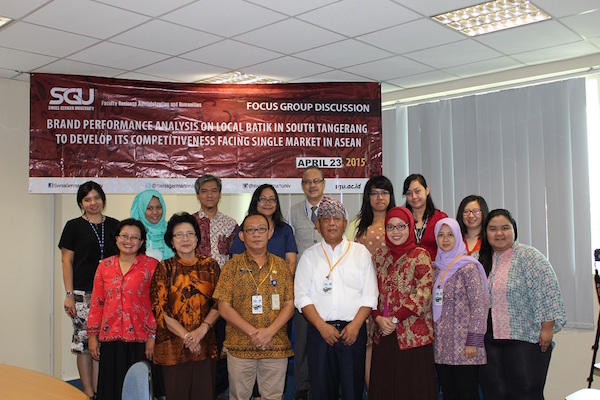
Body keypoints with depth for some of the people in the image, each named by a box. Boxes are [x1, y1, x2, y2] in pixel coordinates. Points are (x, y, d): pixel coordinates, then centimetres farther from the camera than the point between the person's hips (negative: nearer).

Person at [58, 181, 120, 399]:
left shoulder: (114, 225, 11)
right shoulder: (74, 226, 3)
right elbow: (66, 261, 1)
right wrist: (69, 294, -5)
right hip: (83, 293, -2)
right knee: (84, 341, -2)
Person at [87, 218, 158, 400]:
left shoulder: (151, 265, -2)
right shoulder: (105, 266, 9)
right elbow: (96, 302, 12)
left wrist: (152, 336, -8)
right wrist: (93, 335, 8)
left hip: (139, 339, -3)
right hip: (110, 339, 3)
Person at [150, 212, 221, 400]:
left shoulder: (210, 266, 7)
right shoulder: (164, 268, 3)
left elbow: (219, 303, 3)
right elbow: (159, 309, -4)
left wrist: (202, 330, -12)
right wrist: (186, 336, -12)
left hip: (205, 345, 2)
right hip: (173, 345, -1)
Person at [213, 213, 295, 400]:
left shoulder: (281, 265, 6)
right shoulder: (232, 265, 1)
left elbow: (289, 305, 2)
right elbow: (224, 307, -5)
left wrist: (269, 332, -13)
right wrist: (253, 333, -13)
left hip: (276, 347, 1)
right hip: (240, 347, -1)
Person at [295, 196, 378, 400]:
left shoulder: (361, 252, 8)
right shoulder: (310, 255, 10)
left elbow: (369, 295, 2)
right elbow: (302, 296, 2)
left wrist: (355, 325, -10)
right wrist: (322, 326, -10)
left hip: (353, 331, 0)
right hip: (319, 330, 1)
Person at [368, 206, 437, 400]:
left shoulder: (420, 256, -4)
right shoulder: (380, 255, 10)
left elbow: (423, 294, -12)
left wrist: (395, 319, -13)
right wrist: (378, 318, -6)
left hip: (414, 335, -4)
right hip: (384, 334, 5)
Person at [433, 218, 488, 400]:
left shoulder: (468, 267, -7)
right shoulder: (437, 267, 12)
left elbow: (479, 306, -11)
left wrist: (473, 342, -15)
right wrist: (432, 336, 10)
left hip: (463, 348, -6)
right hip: (442, 347, 6)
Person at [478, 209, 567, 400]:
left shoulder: (529, 256, -6)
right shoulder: (484, 261, 12)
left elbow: (548, 293, -12)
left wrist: (547, 329, -16)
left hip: (525, 340, -5)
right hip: (489, 341, 5)